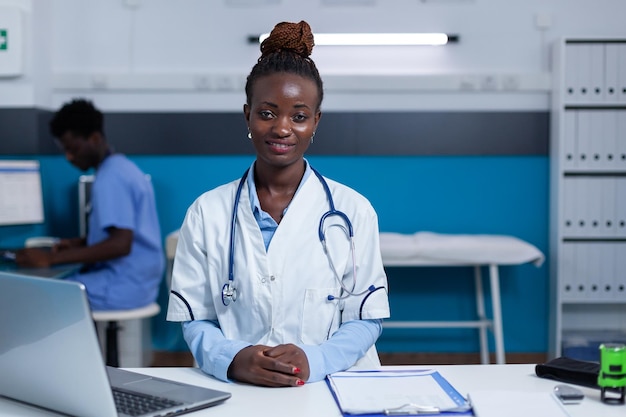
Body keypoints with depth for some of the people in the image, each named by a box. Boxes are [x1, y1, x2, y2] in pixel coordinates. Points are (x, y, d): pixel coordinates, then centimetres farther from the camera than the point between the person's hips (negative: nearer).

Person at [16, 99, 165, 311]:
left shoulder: (110, 178, -17)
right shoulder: (123, 167, 14)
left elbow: (121, 244, -27)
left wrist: (51, 258, -26)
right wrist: (80, 243, 10)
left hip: (124, 285, -10)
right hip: (137, 280, 10)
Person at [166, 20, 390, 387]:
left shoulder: (353, 211, 3)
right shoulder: (207, 212, 5)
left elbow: (366, 318, 2)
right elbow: (194, 319, 3)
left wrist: (314, 359, -16)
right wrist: (232, 358, -17)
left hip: (331, 386, 1)